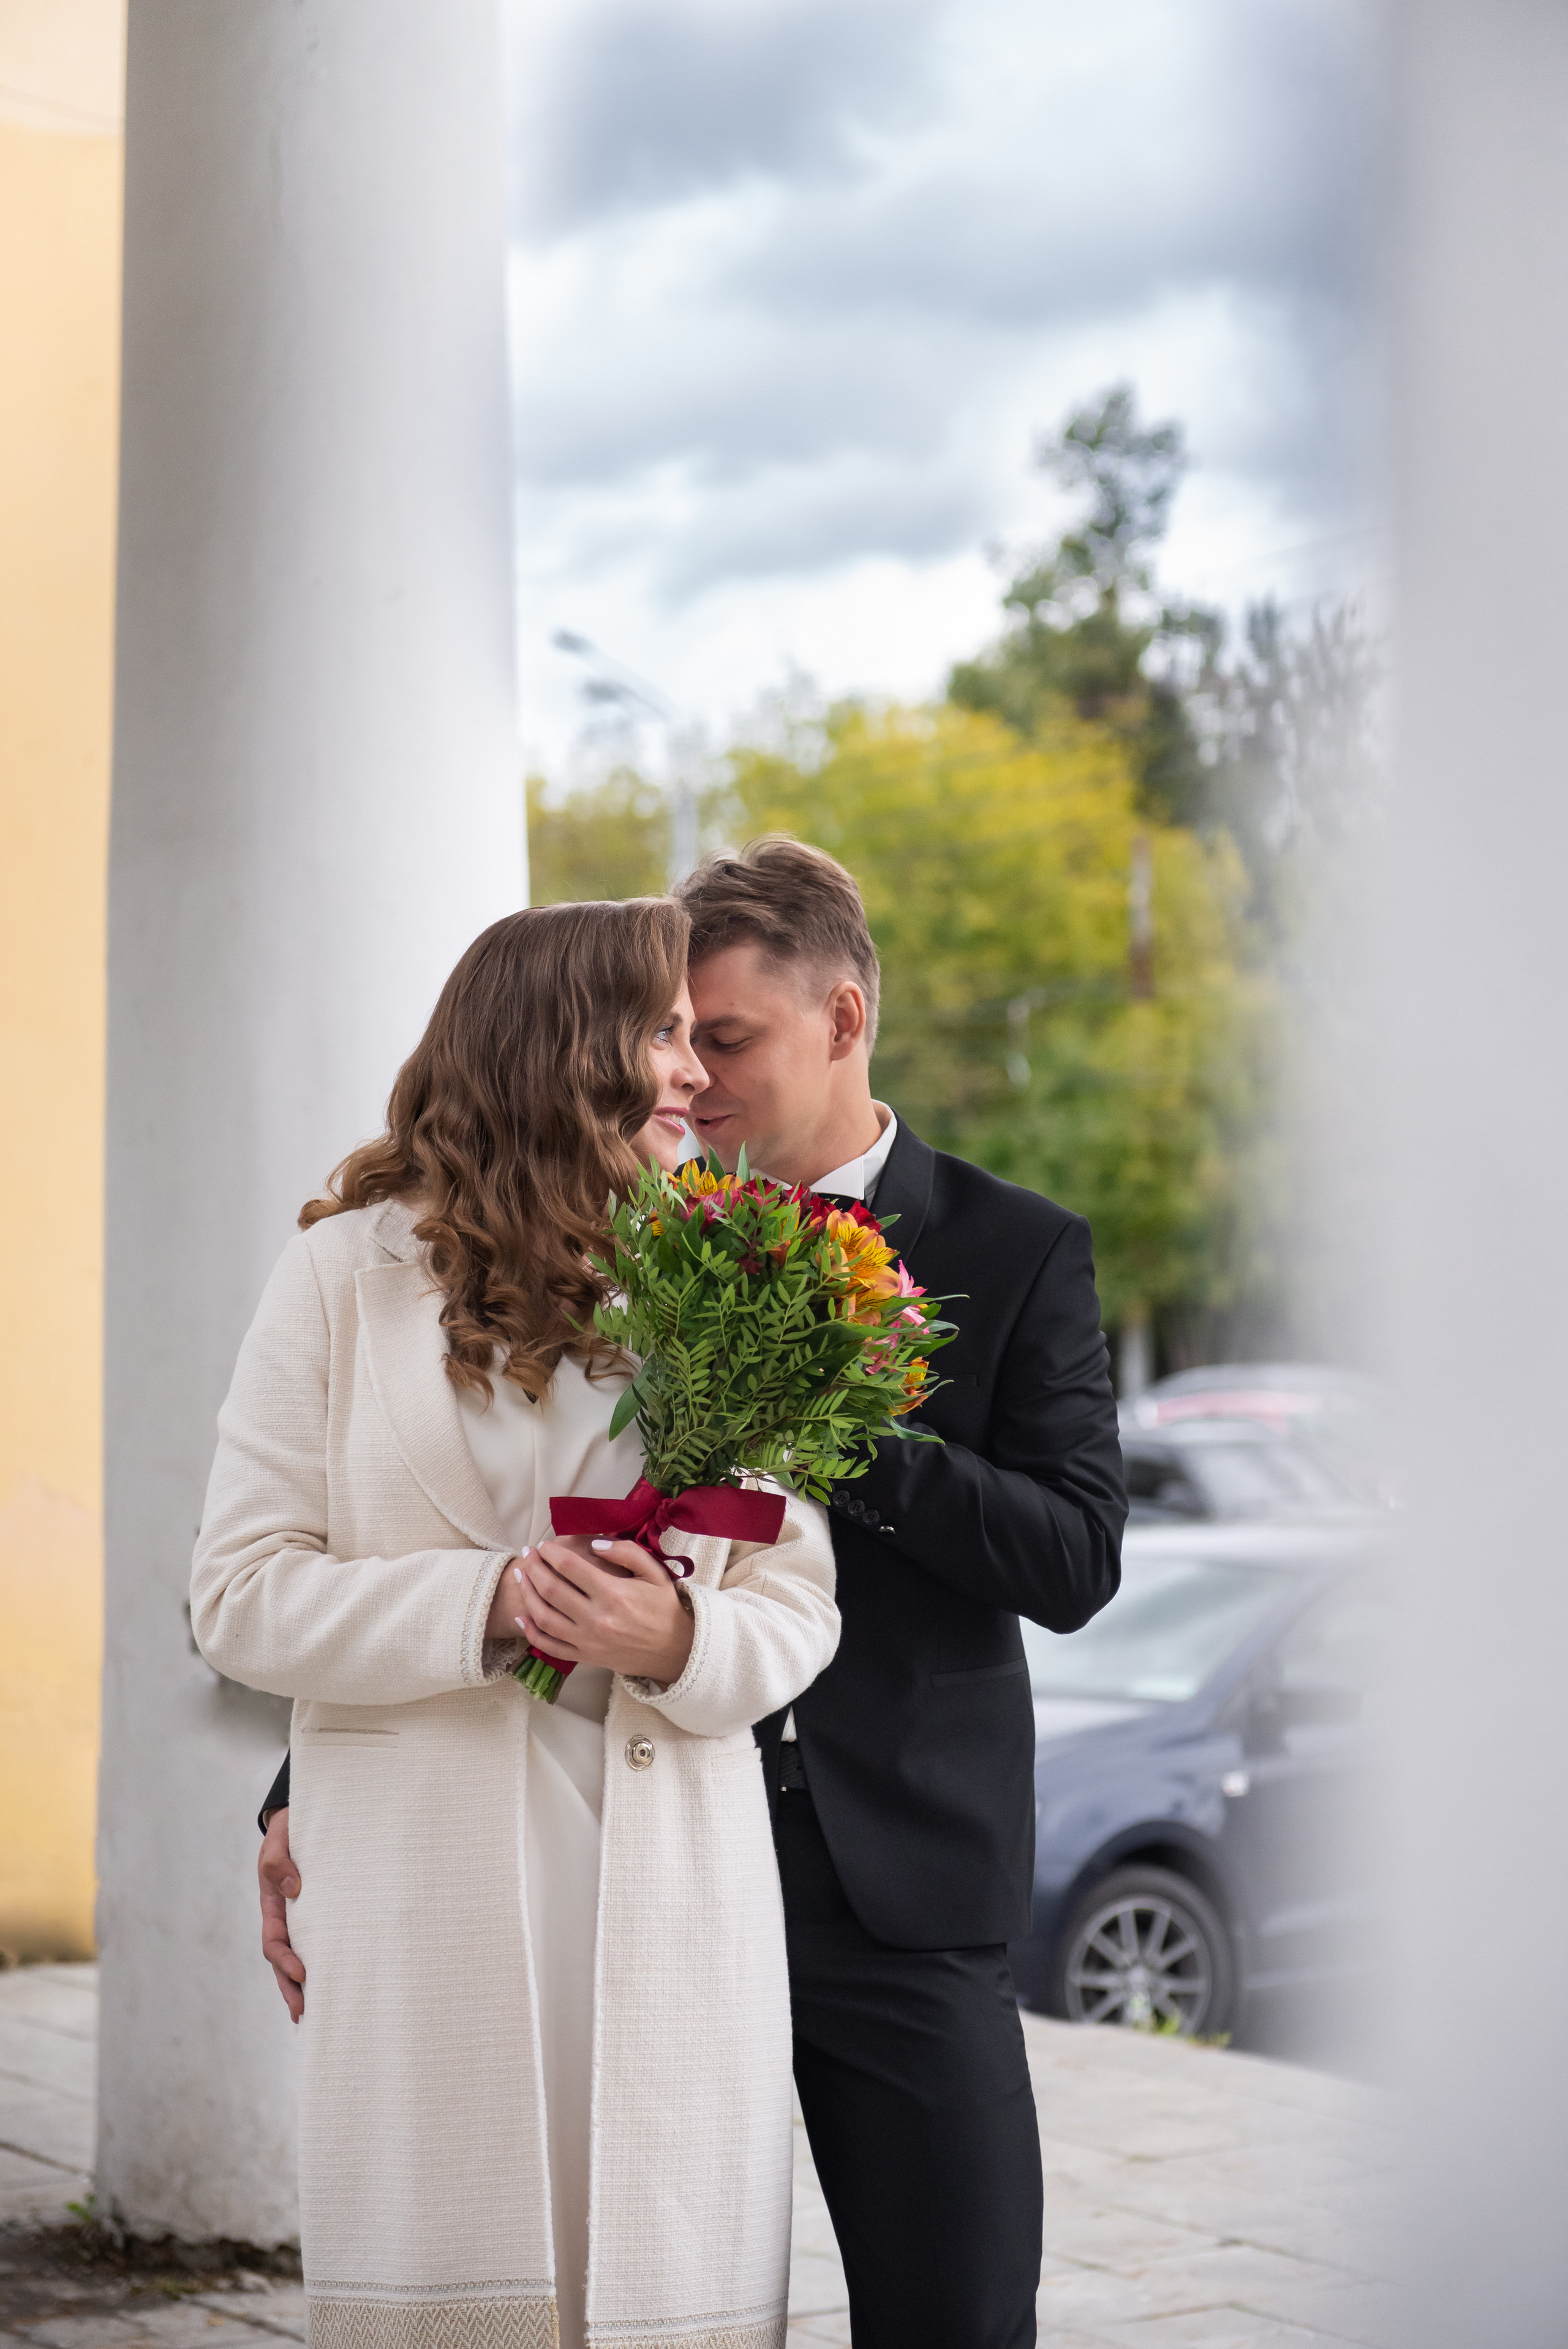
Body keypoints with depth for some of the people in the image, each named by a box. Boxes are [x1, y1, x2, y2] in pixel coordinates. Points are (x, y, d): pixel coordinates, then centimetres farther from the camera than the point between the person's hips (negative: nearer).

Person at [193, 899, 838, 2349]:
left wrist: (682, 1641, -15)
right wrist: (485, 1604, -14)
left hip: (669, 1898, 2)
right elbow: (243, 1594, -1)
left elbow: (796, 1605, 7)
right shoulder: (348, 1274, 4)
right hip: (426, 1903, -2)